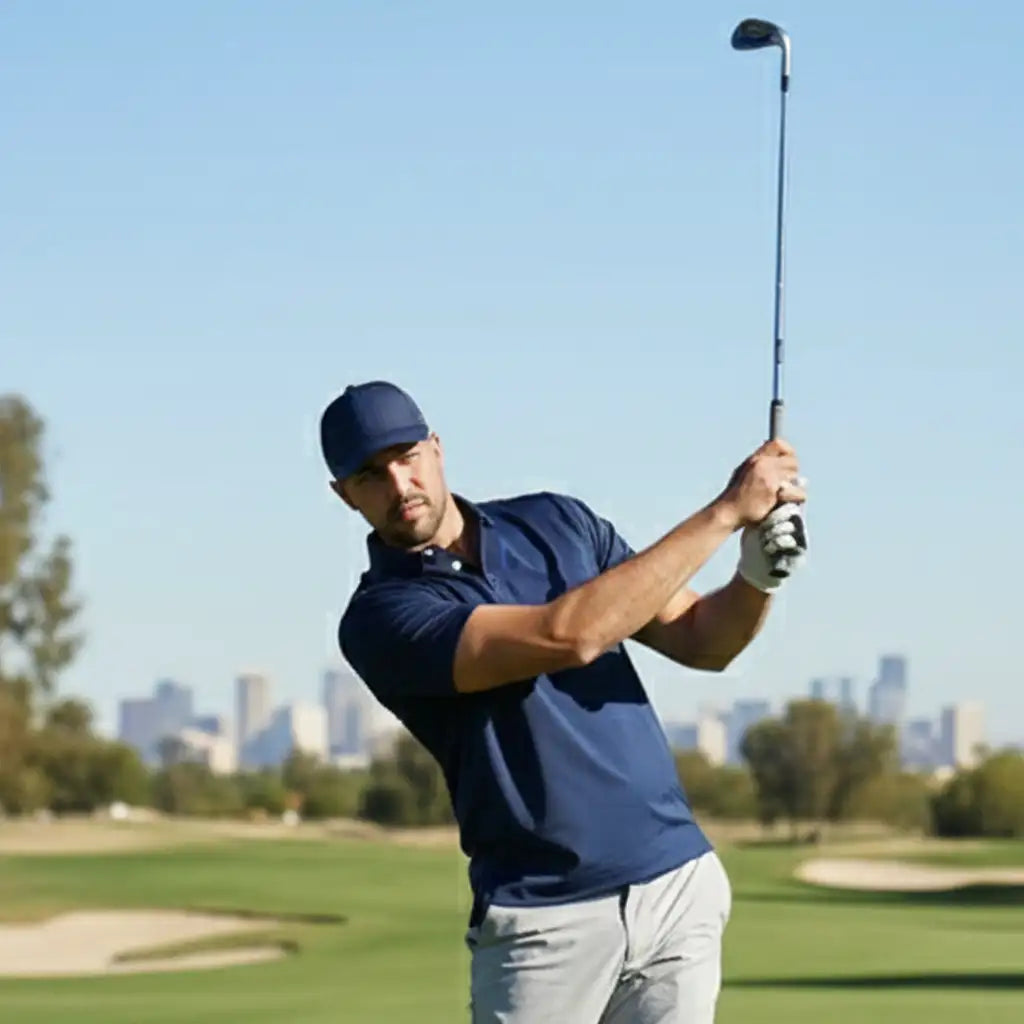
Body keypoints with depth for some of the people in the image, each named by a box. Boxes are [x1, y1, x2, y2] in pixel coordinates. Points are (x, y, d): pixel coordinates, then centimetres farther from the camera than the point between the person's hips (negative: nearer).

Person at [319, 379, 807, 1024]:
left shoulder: (556, 522, 10)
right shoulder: (382, 618, -10)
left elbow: (702, 641, 11)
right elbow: (568, 635, -22)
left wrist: (759, 572, -12)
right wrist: (725, 512, -18)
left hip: (679, 883, 4)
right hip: (543, 917, -4)